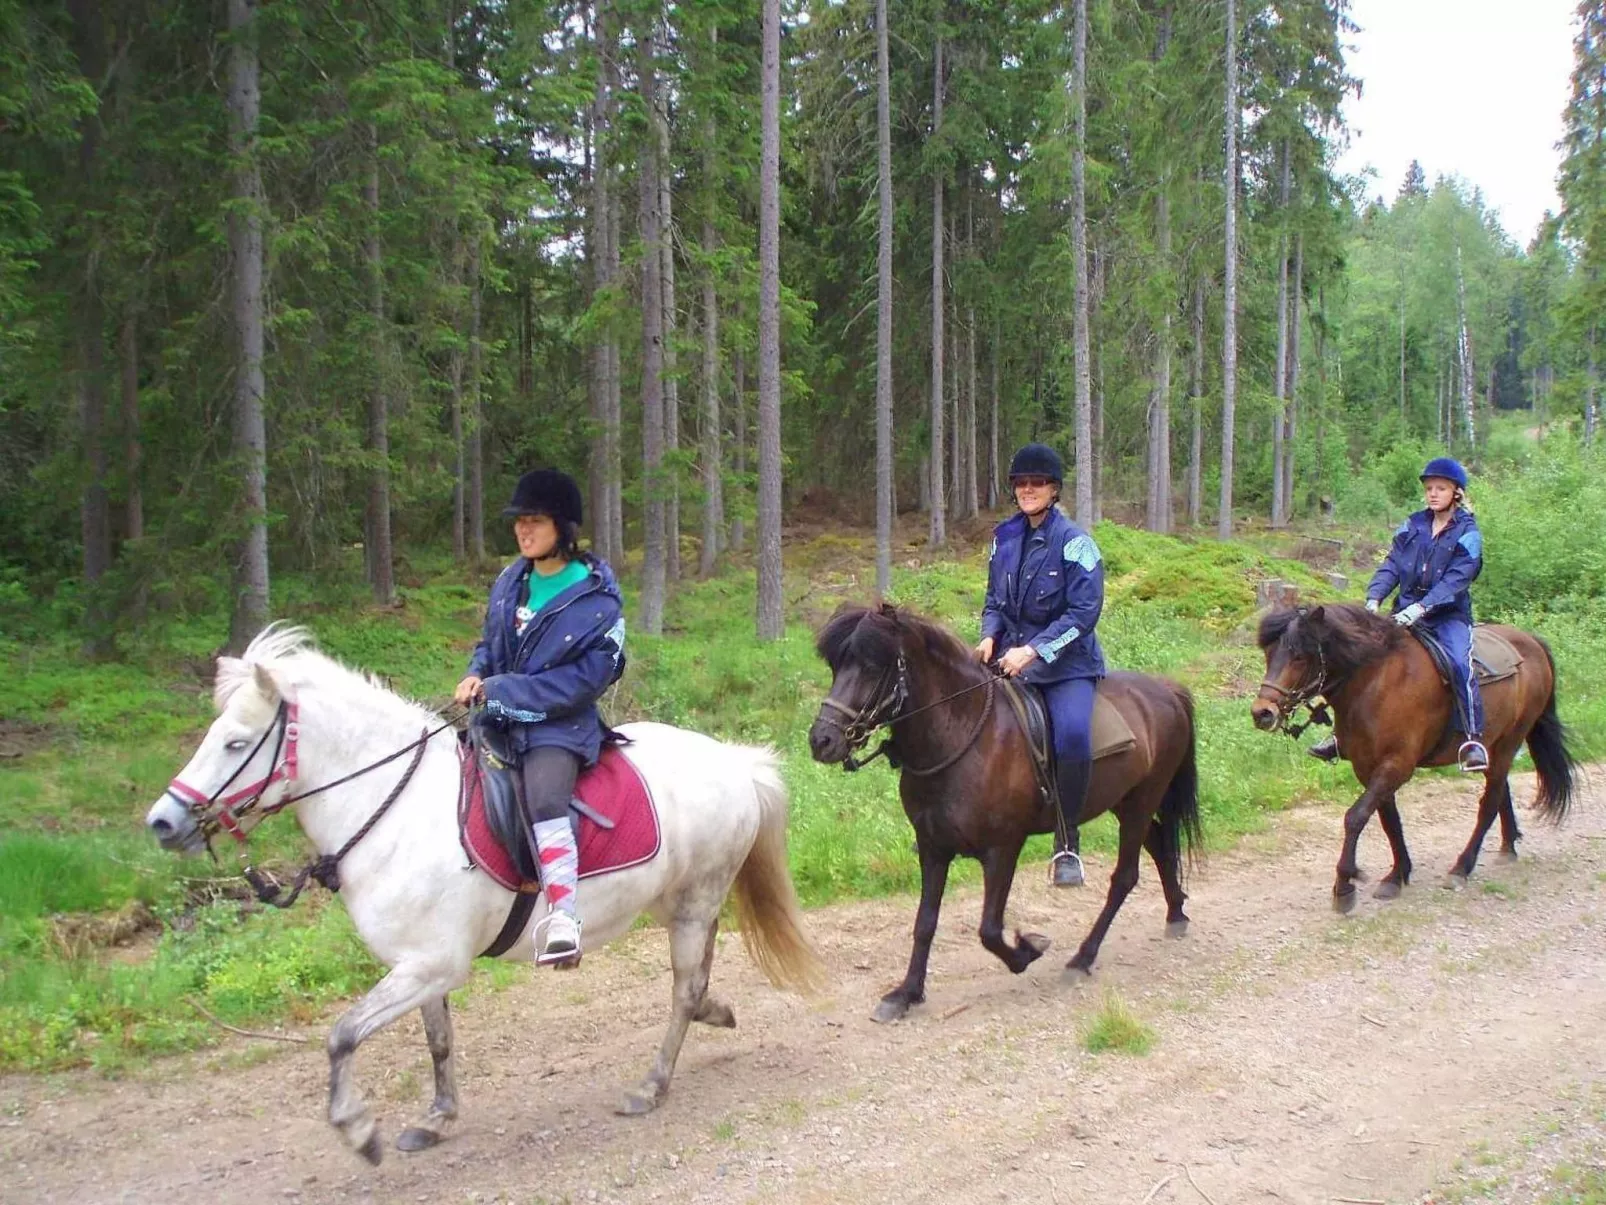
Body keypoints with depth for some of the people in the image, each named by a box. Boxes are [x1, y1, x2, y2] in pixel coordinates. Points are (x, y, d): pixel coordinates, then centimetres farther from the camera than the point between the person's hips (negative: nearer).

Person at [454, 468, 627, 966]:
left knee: (544, 800, -33)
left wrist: (498, 691, -17)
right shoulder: (511, 582, 9)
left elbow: (581, 682, -16)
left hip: (559, 724, -8)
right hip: (499, 717, 8)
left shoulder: (596, 600, -11)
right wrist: (476, 676, -2)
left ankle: (564, 919, -37)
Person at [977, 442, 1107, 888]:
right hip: (1011, 659, 6)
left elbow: (1084, 612, -15)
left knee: (1073, 734, -31)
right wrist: (990, 637, -4)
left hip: (1067, 664, -6)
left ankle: (1067, 843, -18)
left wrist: (1033, 650, -23)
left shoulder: (1074, 543, -8)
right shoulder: (1005, 538, 9)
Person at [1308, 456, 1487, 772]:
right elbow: (1392, 565, 5)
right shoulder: (1413, 526, 11)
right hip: (1407, 613, 5)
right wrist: (1374, 598, -14)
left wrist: (1422, 607, -27)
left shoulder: (1467, 533, -3)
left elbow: (1456, 579, -14)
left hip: (1448, 615, -4)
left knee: (1459, 663, -30)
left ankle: (1474, 739, -26)